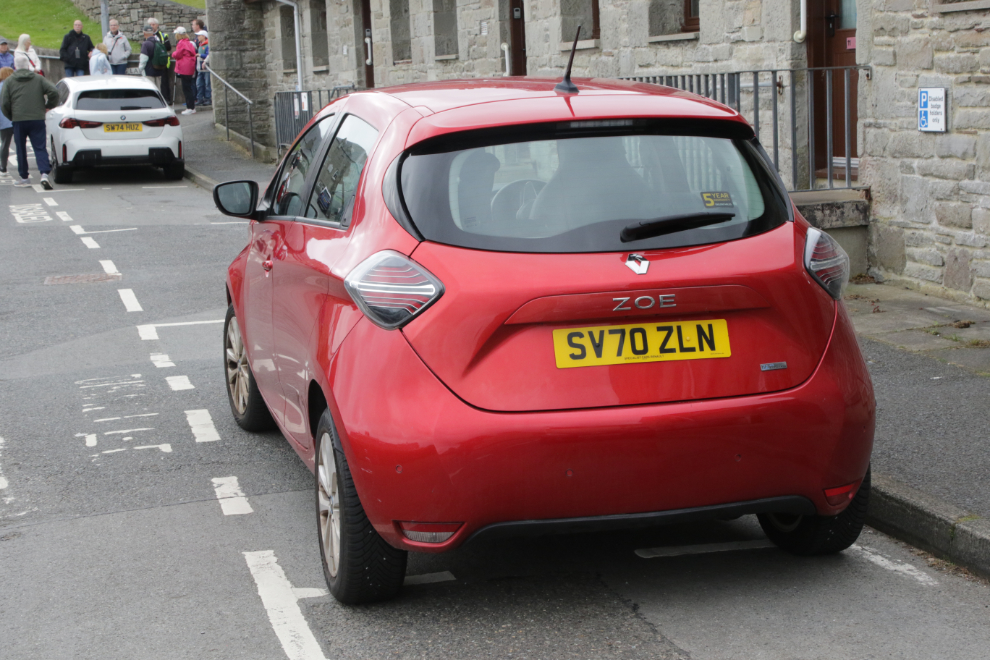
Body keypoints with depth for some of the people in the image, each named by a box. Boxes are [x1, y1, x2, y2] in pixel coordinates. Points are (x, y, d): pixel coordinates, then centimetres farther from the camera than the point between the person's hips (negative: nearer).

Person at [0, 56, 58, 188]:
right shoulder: (39, 79, 8)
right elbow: (53, 92, -5)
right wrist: (49, 106, 11)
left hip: (18, 120, -1)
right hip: (38, 119, 1)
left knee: (21, 149, 11)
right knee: (40, 148, -2)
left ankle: (24, 177, 16)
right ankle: (44, 174, -20)